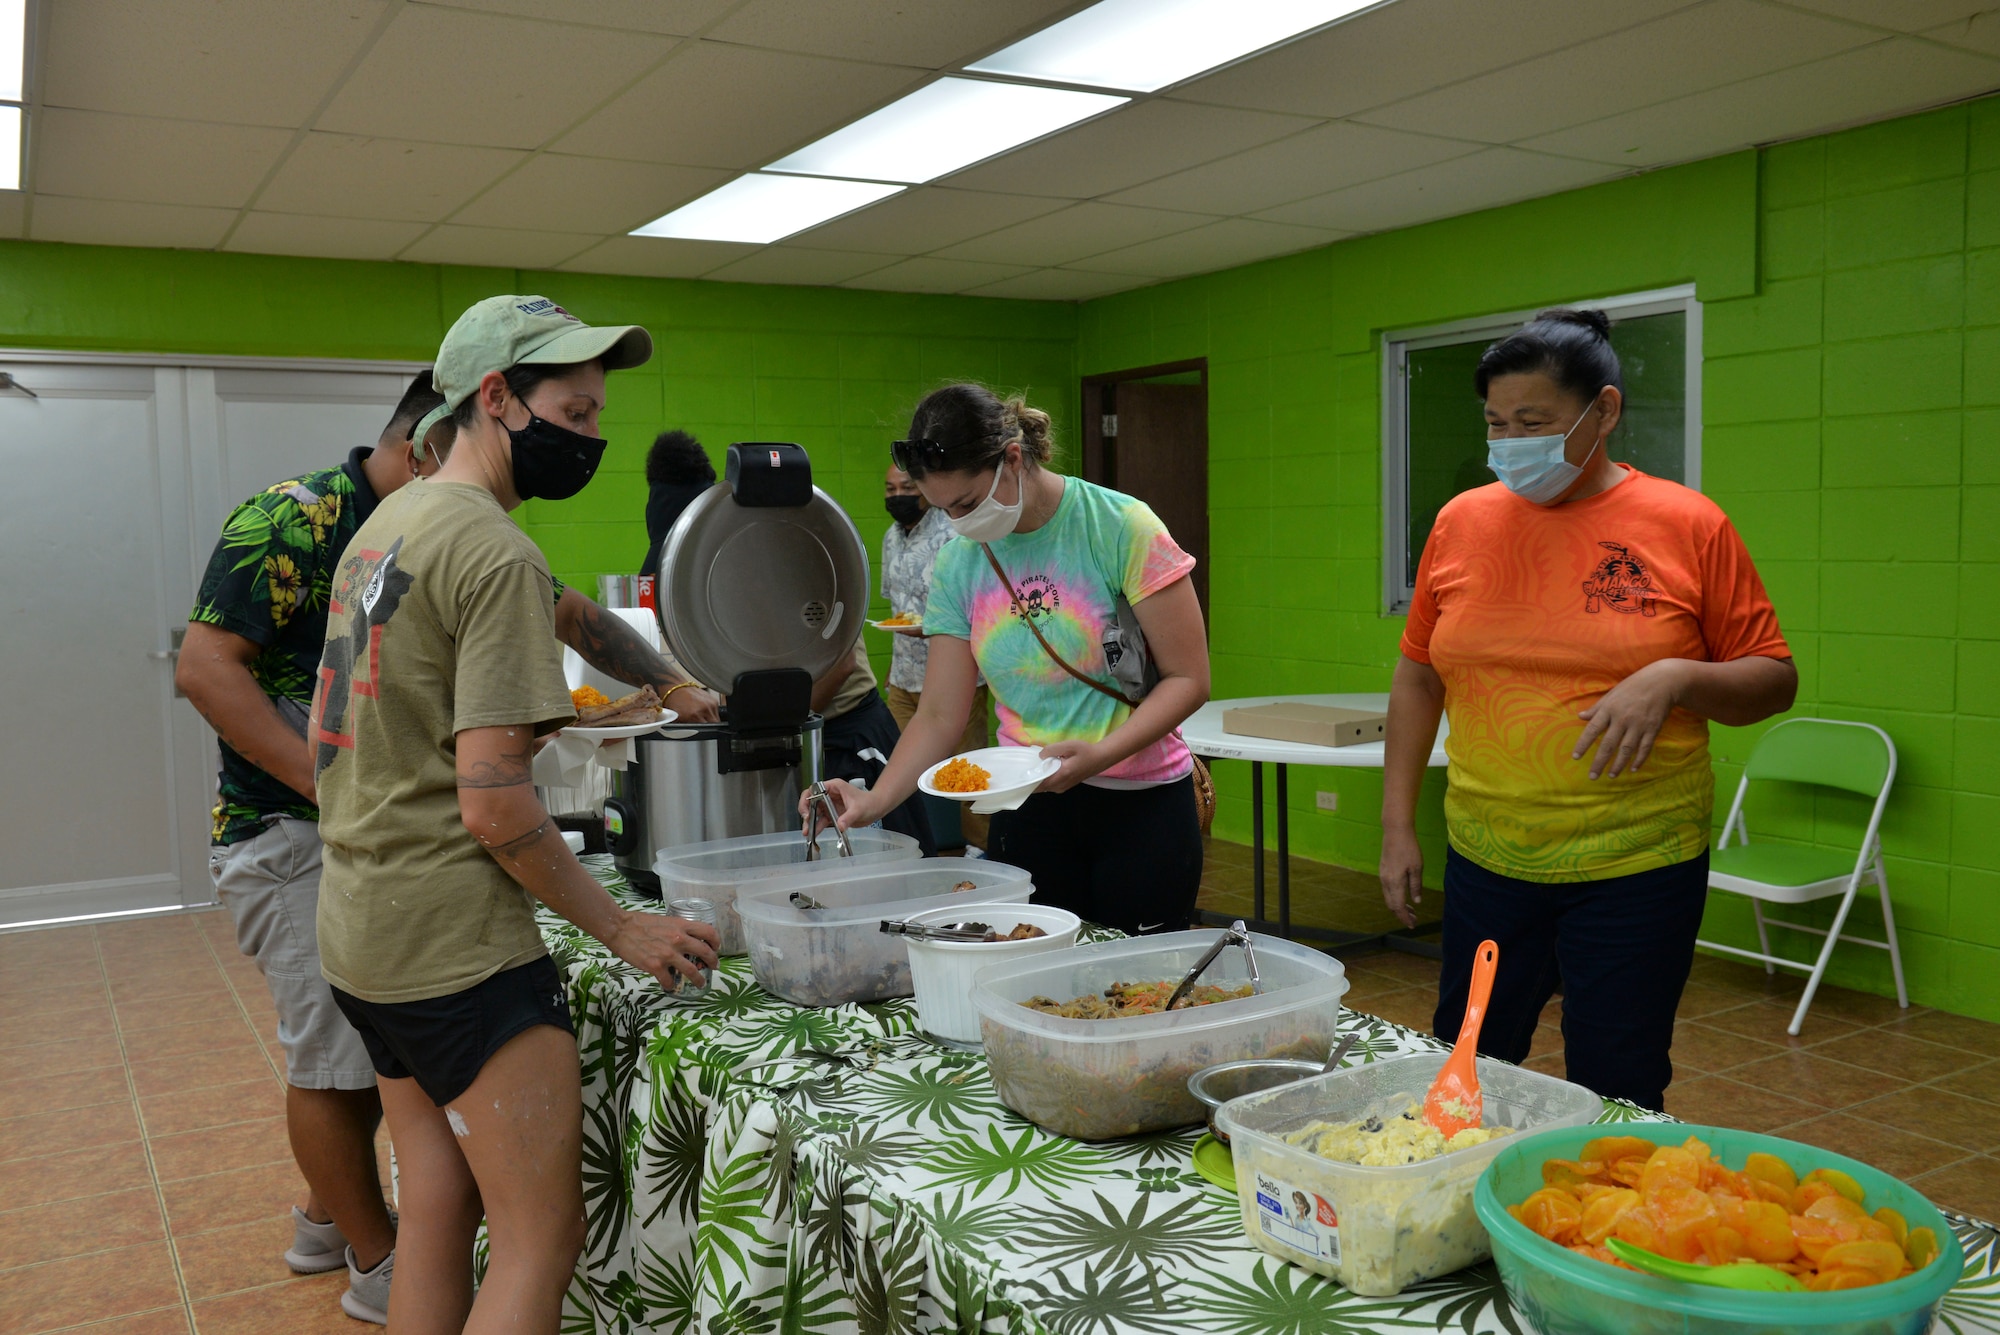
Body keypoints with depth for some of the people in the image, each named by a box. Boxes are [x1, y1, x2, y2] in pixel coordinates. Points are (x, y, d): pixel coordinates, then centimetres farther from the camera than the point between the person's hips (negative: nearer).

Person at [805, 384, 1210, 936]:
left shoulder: (1121, 528, -12)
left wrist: (1101, 754, -24)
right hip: (1030, 804, 3)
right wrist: (875, 800, -14)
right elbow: (940, 715, 2)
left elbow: (1188, 678, -11)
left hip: (1143, 805, -3)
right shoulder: (958, 565, 1)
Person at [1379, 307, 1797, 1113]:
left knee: (1616, 1103, 7)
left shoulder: (1689, 526, -5)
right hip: (1485, 863, 3)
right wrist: (1397, 824, 6)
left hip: (1637, 872, -3)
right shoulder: (1462, 522, 3)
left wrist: (1675, 678, -21)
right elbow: (1419, 677, 10)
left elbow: (1775, 681, -1)